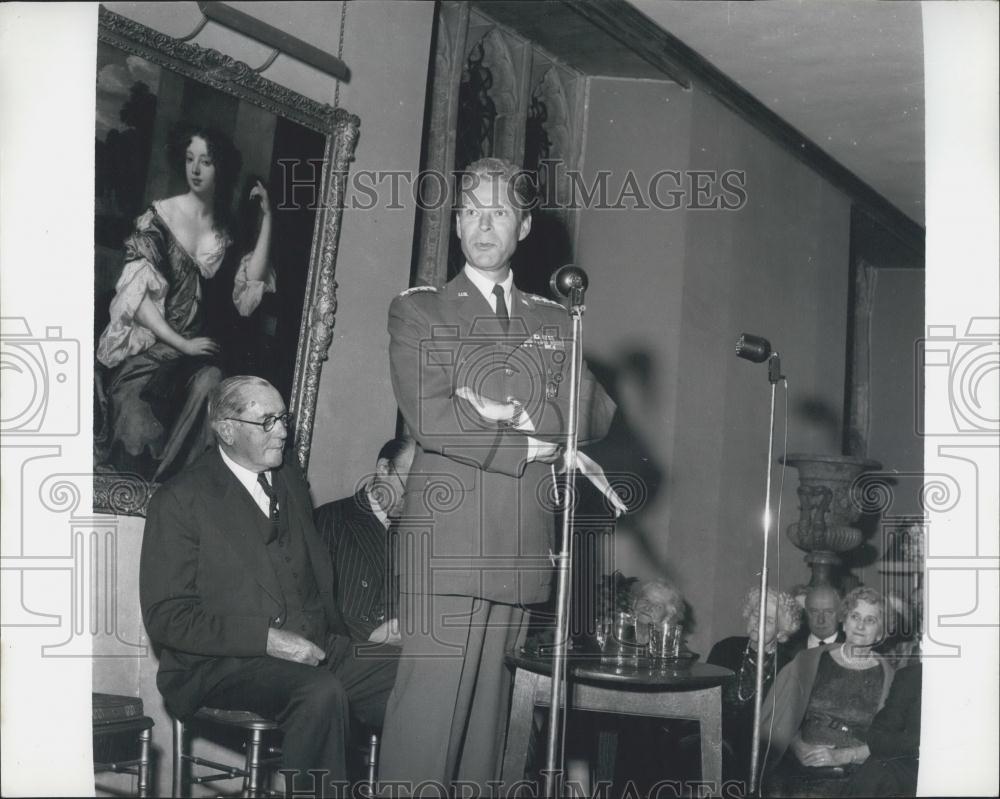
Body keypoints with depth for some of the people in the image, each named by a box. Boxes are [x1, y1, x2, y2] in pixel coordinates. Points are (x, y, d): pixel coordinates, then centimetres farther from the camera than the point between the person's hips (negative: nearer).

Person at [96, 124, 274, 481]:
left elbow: (250, 283, -3)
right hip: (145, 349, -3)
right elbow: (135, 294, -7)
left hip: (195, 348, 3)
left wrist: (267, 217, -3)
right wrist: (183, 344, -12)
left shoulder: (227, 231, 12)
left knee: (212, 379, -31)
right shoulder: (159, 216, 0)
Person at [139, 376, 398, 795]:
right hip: (222, 664, -6)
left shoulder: (291, 481, 18)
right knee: (321, 692, -36)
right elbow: (165, 616, -9)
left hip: (315, 650, 6)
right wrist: (267, 639, -19)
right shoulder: (181, 499, -3)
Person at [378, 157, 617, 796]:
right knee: (430, 703, -8)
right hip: (448, 543, -4)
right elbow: (430, 418, -7)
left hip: (525, 547, 4)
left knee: (488, 707, 6)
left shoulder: (554, 322, 18)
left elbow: (597, 417, 6)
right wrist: (530, 446, -5)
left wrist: (513, 411, -8)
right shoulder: (418, 310, 7)